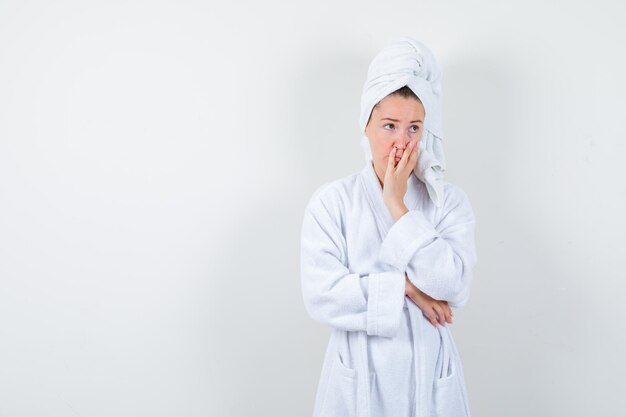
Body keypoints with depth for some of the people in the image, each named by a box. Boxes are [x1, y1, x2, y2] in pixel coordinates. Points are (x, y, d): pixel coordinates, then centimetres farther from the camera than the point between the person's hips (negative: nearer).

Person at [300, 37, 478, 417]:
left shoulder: (450, 201, -2)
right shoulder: (331, 201, -6)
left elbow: (454, 285, -16)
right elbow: (321, 295, -14)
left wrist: (397, 204, -14)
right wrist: (405, 286, -15)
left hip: (430, 376, 1)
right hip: (358, 379, -1)